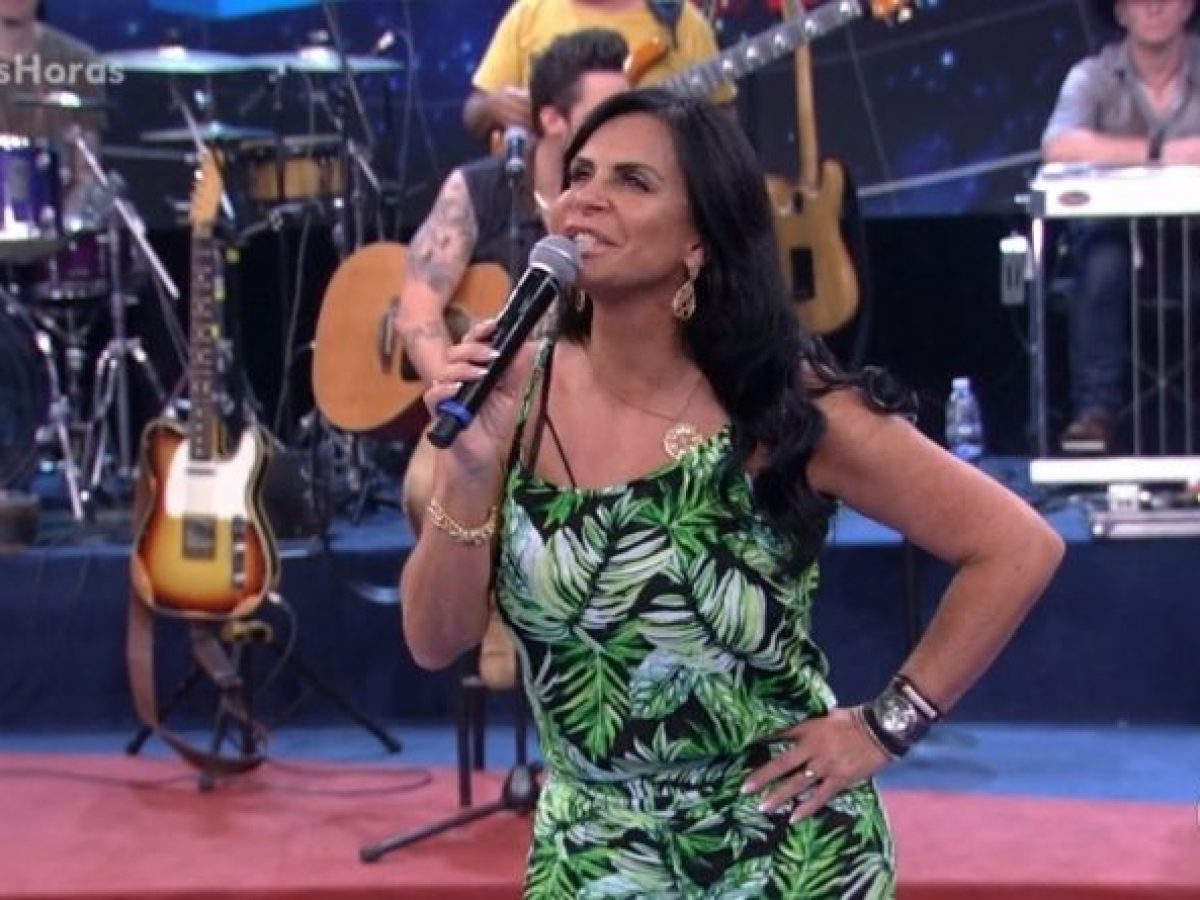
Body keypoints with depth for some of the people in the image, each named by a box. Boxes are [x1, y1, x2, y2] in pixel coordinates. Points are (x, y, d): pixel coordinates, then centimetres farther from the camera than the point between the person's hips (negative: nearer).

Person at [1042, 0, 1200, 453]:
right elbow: (1058, 146, -23)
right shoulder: (1094, 76, -4)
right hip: (1117, 229, -1)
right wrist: (1158, 152, -25)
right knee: (1102, 265, -32)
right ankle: (1095, 410, -26)